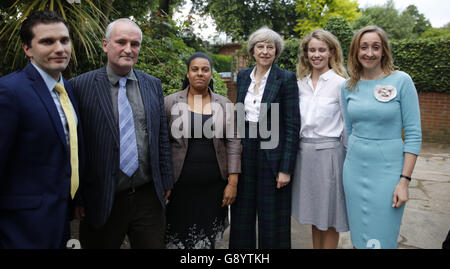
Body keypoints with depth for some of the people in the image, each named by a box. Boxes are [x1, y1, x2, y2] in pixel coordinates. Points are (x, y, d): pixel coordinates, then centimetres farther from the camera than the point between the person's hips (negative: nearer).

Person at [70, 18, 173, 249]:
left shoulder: (153, 85, 6)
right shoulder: (81, 86, -6)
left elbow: (162, 137, 9)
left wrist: (166, 182, 8)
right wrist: (76, 196, -2)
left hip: (149, 198, 3)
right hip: (101, 202, -2)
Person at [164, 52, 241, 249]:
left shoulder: (224, 105, 5)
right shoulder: (170, 102, 1)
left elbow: (233, 142, 3)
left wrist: (233, 183, -2)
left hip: (214, 186, 1)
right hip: (180, 186, -1)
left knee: (209, 238, 10)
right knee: (178, 237, 6)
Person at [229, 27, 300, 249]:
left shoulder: (286, 78, -6)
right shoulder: (243, 76, 9)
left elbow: (292, 126, -9)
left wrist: (286, 168, -13)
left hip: (272, 153, -4)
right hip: (244, 152, 5)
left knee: (272, 218, 7)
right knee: (242, 214, 14)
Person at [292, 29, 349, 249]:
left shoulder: (340, 83, -7)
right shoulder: (301, 83, 9)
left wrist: (350, 160, -5)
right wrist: (296, 151, 12)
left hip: (329, 151, -5)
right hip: (303, 151, 5)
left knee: (329, 216, 7)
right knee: (313, 211, 17)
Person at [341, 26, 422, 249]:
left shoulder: (401, 81, -6)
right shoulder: (349, 86, 5)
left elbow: (414, 134, -8)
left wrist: (404, 180, -12)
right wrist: (351, 162, 13)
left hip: (387, 170, -3)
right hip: (354, 169, 4)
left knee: (381, 239, 4)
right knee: (358, 236, 14)